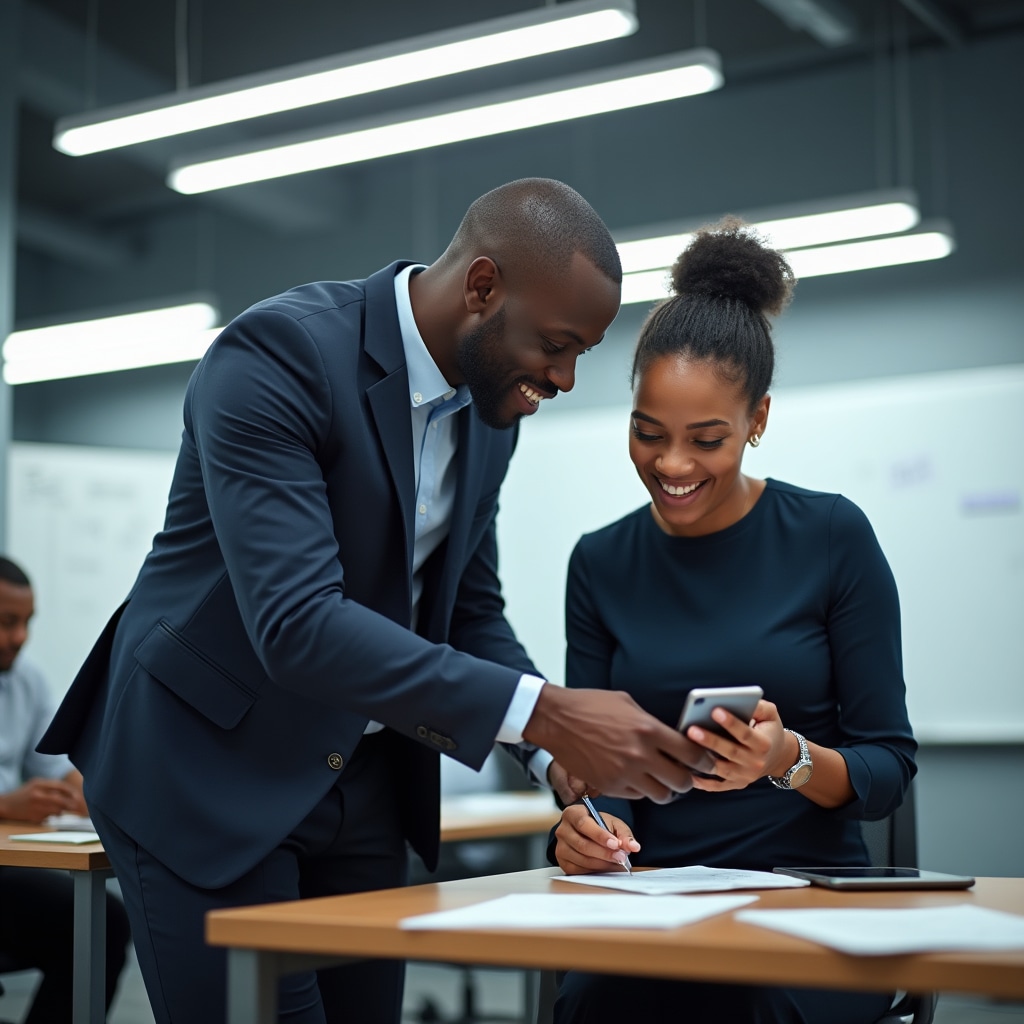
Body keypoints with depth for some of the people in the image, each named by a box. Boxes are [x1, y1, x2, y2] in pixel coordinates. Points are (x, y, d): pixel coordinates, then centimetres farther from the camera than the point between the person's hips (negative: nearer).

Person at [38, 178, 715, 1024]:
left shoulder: (491, 403, 2)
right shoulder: (278, 353, -23)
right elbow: (296, 623, -33)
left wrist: (564, 751, -8)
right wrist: (543, 712, -37)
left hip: (363, 780, 7)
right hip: (206, 764, -7)